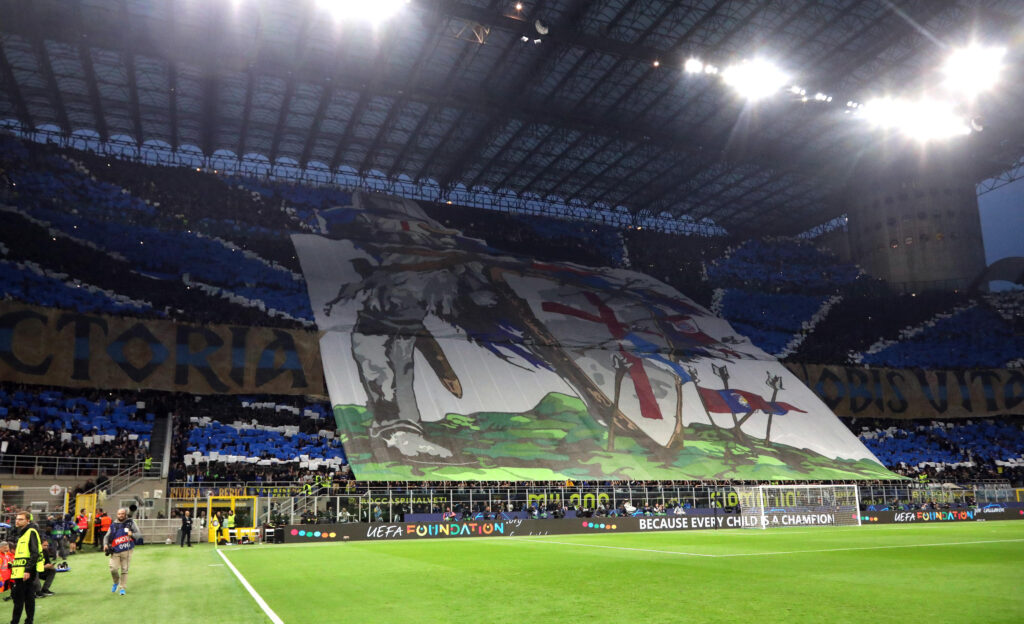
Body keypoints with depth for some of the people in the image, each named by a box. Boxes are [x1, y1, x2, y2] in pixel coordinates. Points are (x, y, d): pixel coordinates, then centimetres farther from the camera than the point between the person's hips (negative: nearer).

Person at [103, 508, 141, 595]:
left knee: (124, 570, 2)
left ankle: (122, 588, 17)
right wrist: (105, 544, -7)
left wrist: (132, 534, -20)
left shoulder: (130, 523, 3)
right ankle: (116, 582, 20)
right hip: (115, 551, 1)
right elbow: (107, 536, 13)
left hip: (127, 551, -1)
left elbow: (139, 533, 1)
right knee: (113, 568, -10)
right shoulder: (113, 525, 8)